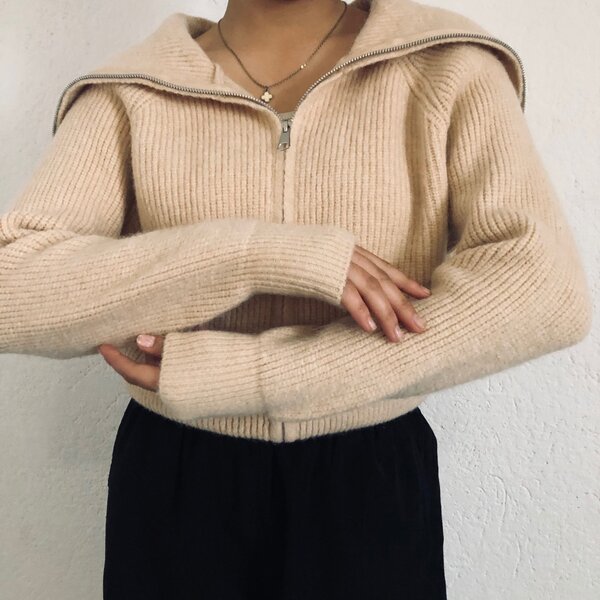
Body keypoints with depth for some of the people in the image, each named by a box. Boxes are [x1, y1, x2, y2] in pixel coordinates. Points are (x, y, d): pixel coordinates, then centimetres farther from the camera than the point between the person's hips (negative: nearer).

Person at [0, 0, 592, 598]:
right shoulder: (130, 94, -4)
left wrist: (245, 372, -24)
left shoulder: (448, 65, -7)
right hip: (173, 486, 1)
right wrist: (252, 253, -26)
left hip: (376, 484, 0)